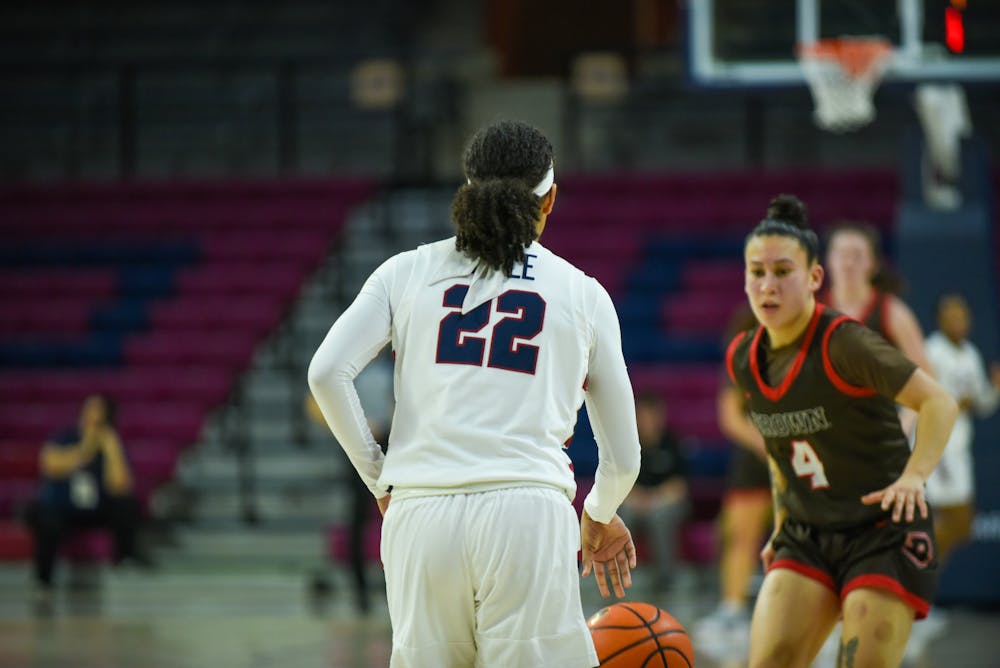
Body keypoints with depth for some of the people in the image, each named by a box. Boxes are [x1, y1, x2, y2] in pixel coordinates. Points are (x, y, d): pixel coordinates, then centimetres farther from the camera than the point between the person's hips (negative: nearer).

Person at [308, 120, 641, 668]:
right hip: (528, 516, -2)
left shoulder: (407, 272, 14)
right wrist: (600, 515, 38)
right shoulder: (582, 292, 13)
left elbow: (327, 372, 0)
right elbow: (623, 454, 17)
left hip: (420, 516, 2)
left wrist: (378, 477, 12)